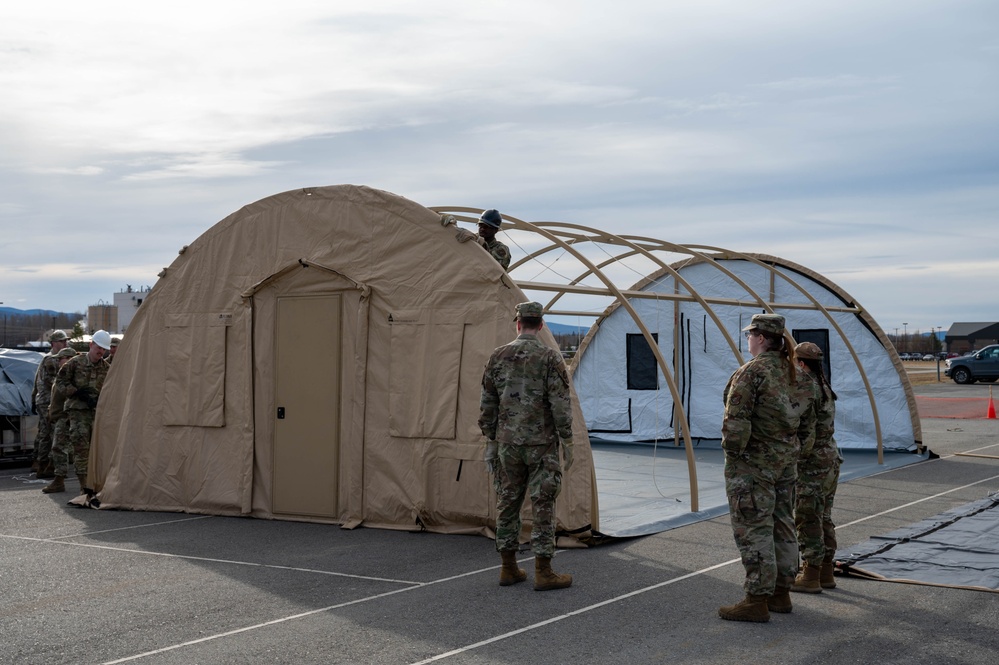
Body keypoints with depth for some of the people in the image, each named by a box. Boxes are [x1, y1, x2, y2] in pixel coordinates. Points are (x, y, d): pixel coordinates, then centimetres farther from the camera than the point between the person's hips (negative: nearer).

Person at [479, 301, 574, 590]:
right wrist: (567, 441, -3)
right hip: (542, 443, -3)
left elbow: (488, 404, 6)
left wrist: (490, 441, 14)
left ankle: (508, 569, 16)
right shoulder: (550, 358, -8)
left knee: (507, 503, 10)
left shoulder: (498, 357, 3)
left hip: (508, 443, 4)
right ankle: (543, 572, 1)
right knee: (543, 506, 0)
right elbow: (561, 405, -11)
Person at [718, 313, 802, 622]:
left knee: (753, 530, -5)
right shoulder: (788, 371, 9)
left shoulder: (751, 371, -17)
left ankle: (756, 601, -3)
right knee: (781, 525, 13)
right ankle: (781, 593, 21)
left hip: (754, 460, -9)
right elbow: (794, 414, 11)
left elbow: (736, 419, -20)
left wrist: (732, 450, -9)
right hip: (786, 456, 9)